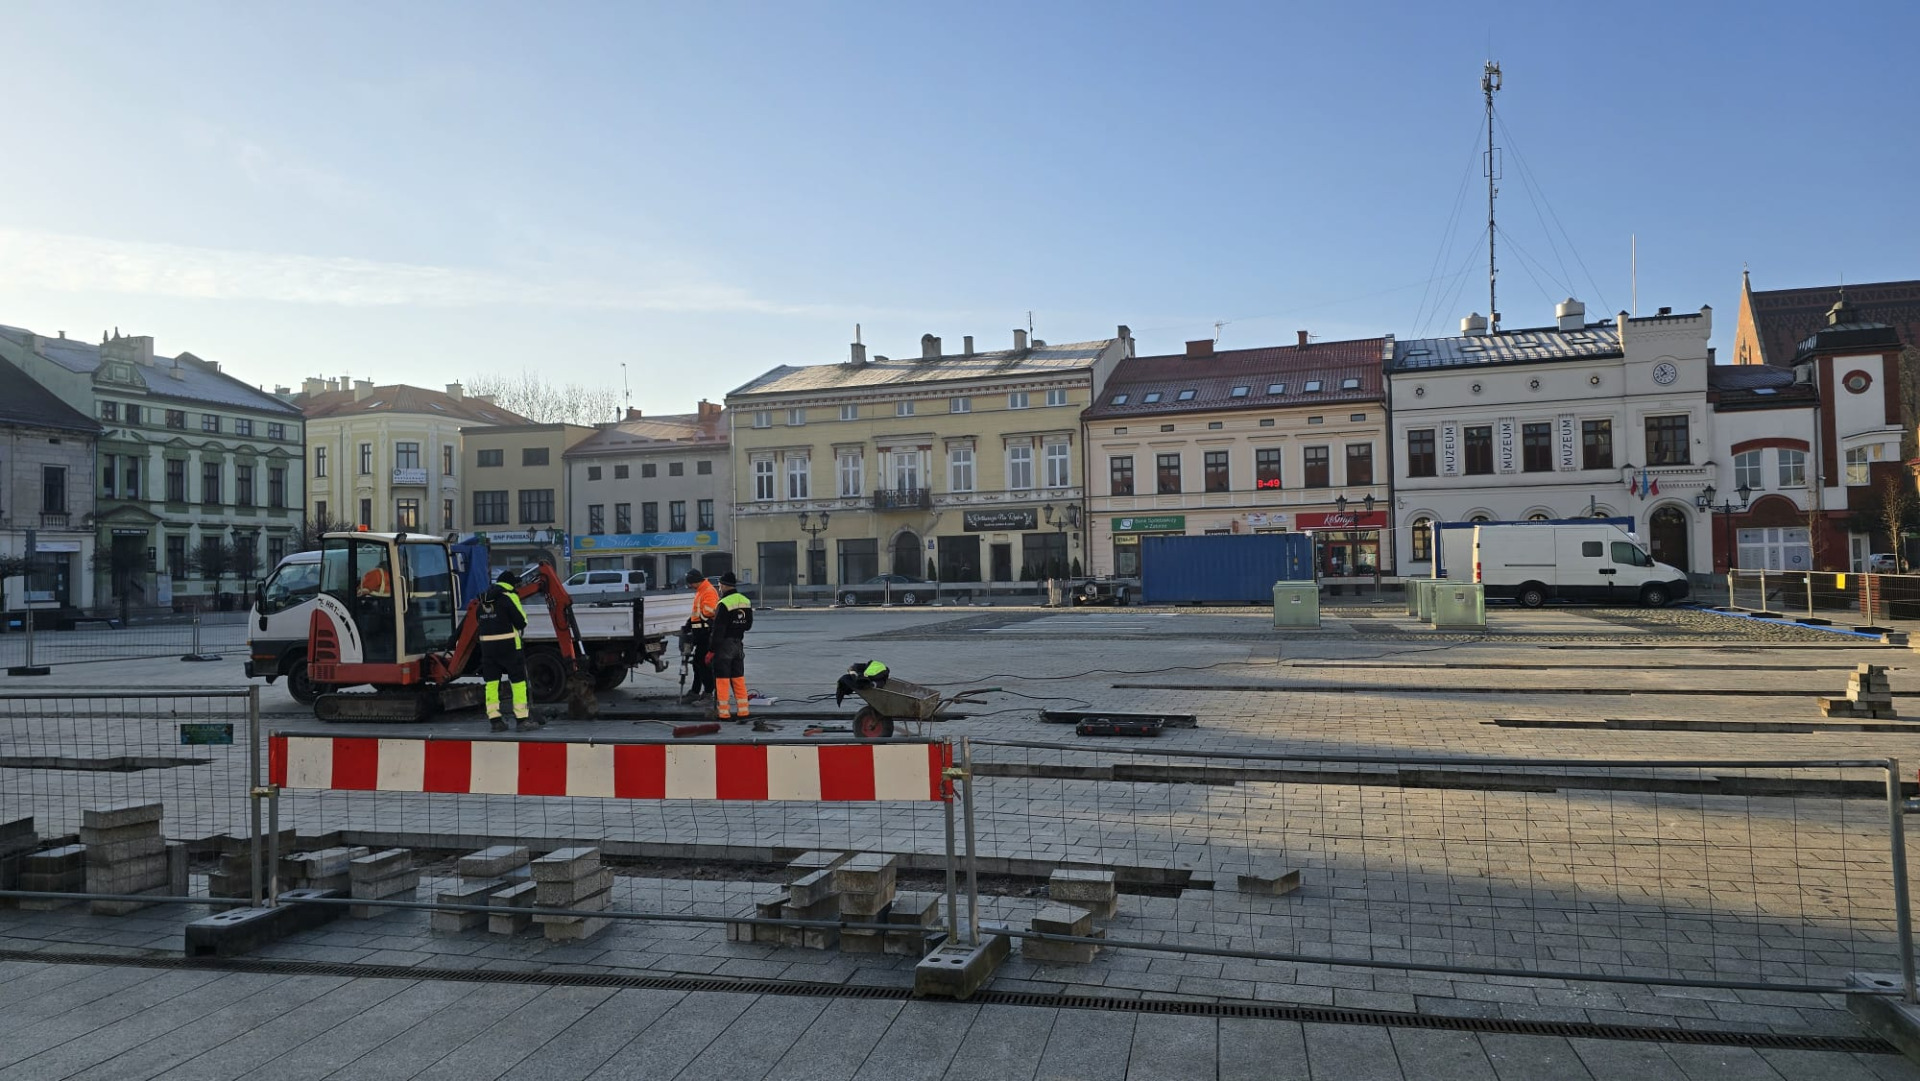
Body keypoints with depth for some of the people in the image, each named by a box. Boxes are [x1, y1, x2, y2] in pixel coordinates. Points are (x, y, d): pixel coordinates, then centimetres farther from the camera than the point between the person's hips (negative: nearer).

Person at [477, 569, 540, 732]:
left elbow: (481, 620, 18)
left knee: (491, 682, 9)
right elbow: (521, 622, -10)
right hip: (507, 644, -6)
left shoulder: (484, 599, 13)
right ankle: (523, 719, 1)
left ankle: (494, 720, 9)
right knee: (518, 680, 1)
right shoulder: (509, 597, -7)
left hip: (486, 644, 6)